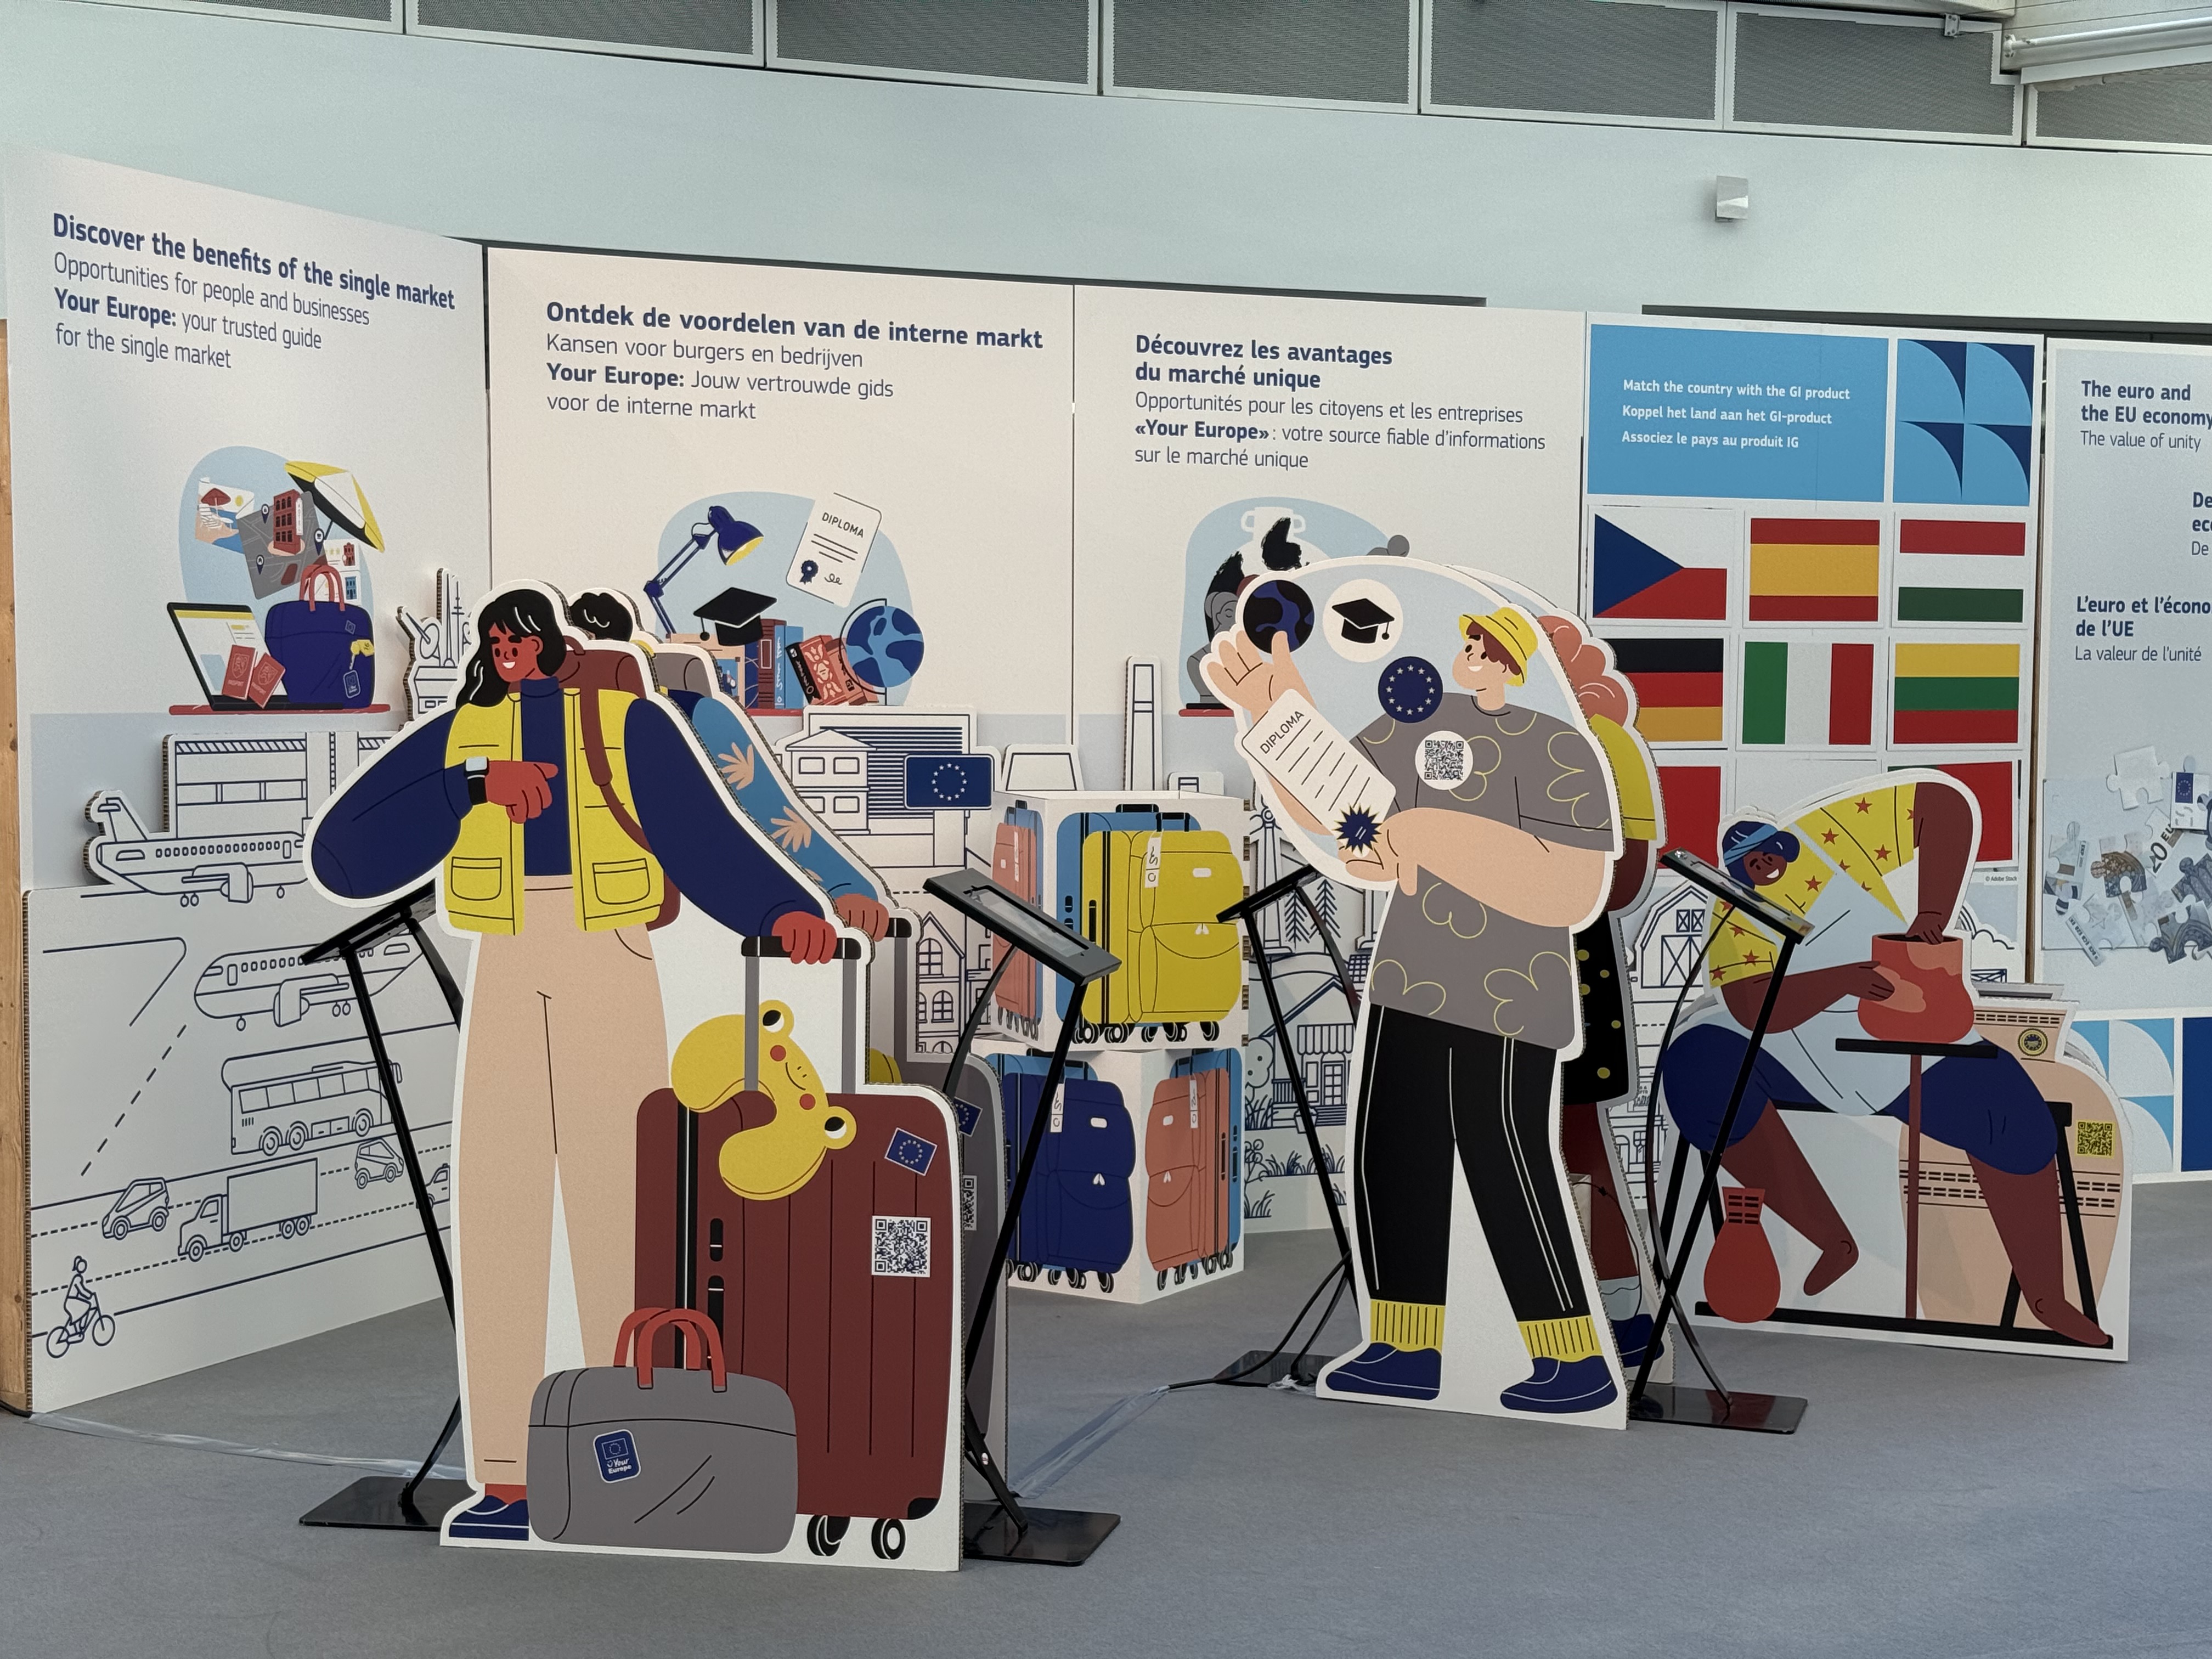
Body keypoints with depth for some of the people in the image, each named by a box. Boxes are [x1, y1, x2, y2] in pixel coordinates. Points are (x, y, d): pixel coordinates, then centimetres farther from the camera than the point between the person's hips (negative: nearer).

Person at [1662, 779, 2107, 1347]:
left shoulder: (1828, 833, -11)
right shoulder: (1733, 922, -9)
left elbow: (1946, 800, -15)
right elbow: (1754, 1010, -25)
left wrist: (1933, 910, -22)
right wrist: (1846, 978, -39)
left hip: (1898, 1047, -1)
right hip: (1791, 1051, 1)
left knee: (2015, 1117, -23)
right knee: (1699, 1071, -26)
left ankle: (2046, 1299, -4)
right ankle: (1834, 1241, -17)